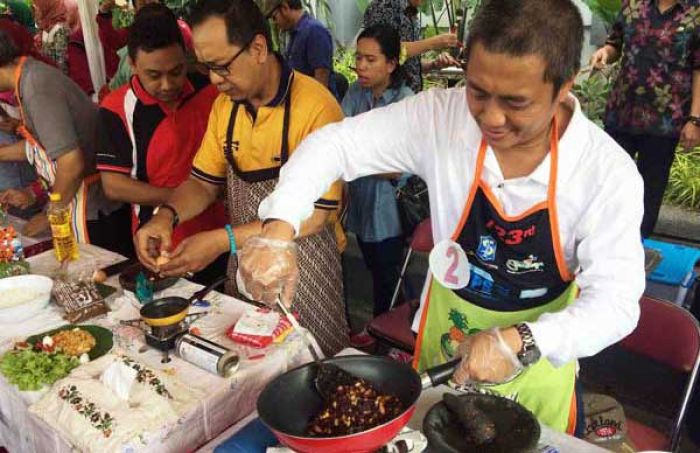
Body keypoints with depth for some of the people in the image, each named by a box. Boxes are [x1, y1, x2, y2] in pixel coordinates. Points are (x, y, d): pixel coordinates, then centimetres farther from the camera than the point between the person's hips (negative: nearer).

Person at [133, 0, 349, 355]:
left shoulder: (316, 107, -20)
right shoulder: (225, 103, 2)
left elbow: (313, 214, -22)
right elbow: (204, 182, 10)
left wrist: (223, 240, -25)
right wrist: (167, 215, -11)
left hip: (303, 272, -5)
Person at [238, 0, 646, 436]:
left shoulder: (608, 171, -23)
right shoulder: (440, 116, -21)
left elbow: (616, 305, -23)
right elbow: (334, 144, -15)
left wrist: (520, 343, -39)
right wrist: (277, 232, -29)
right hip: (441, 353, 2)